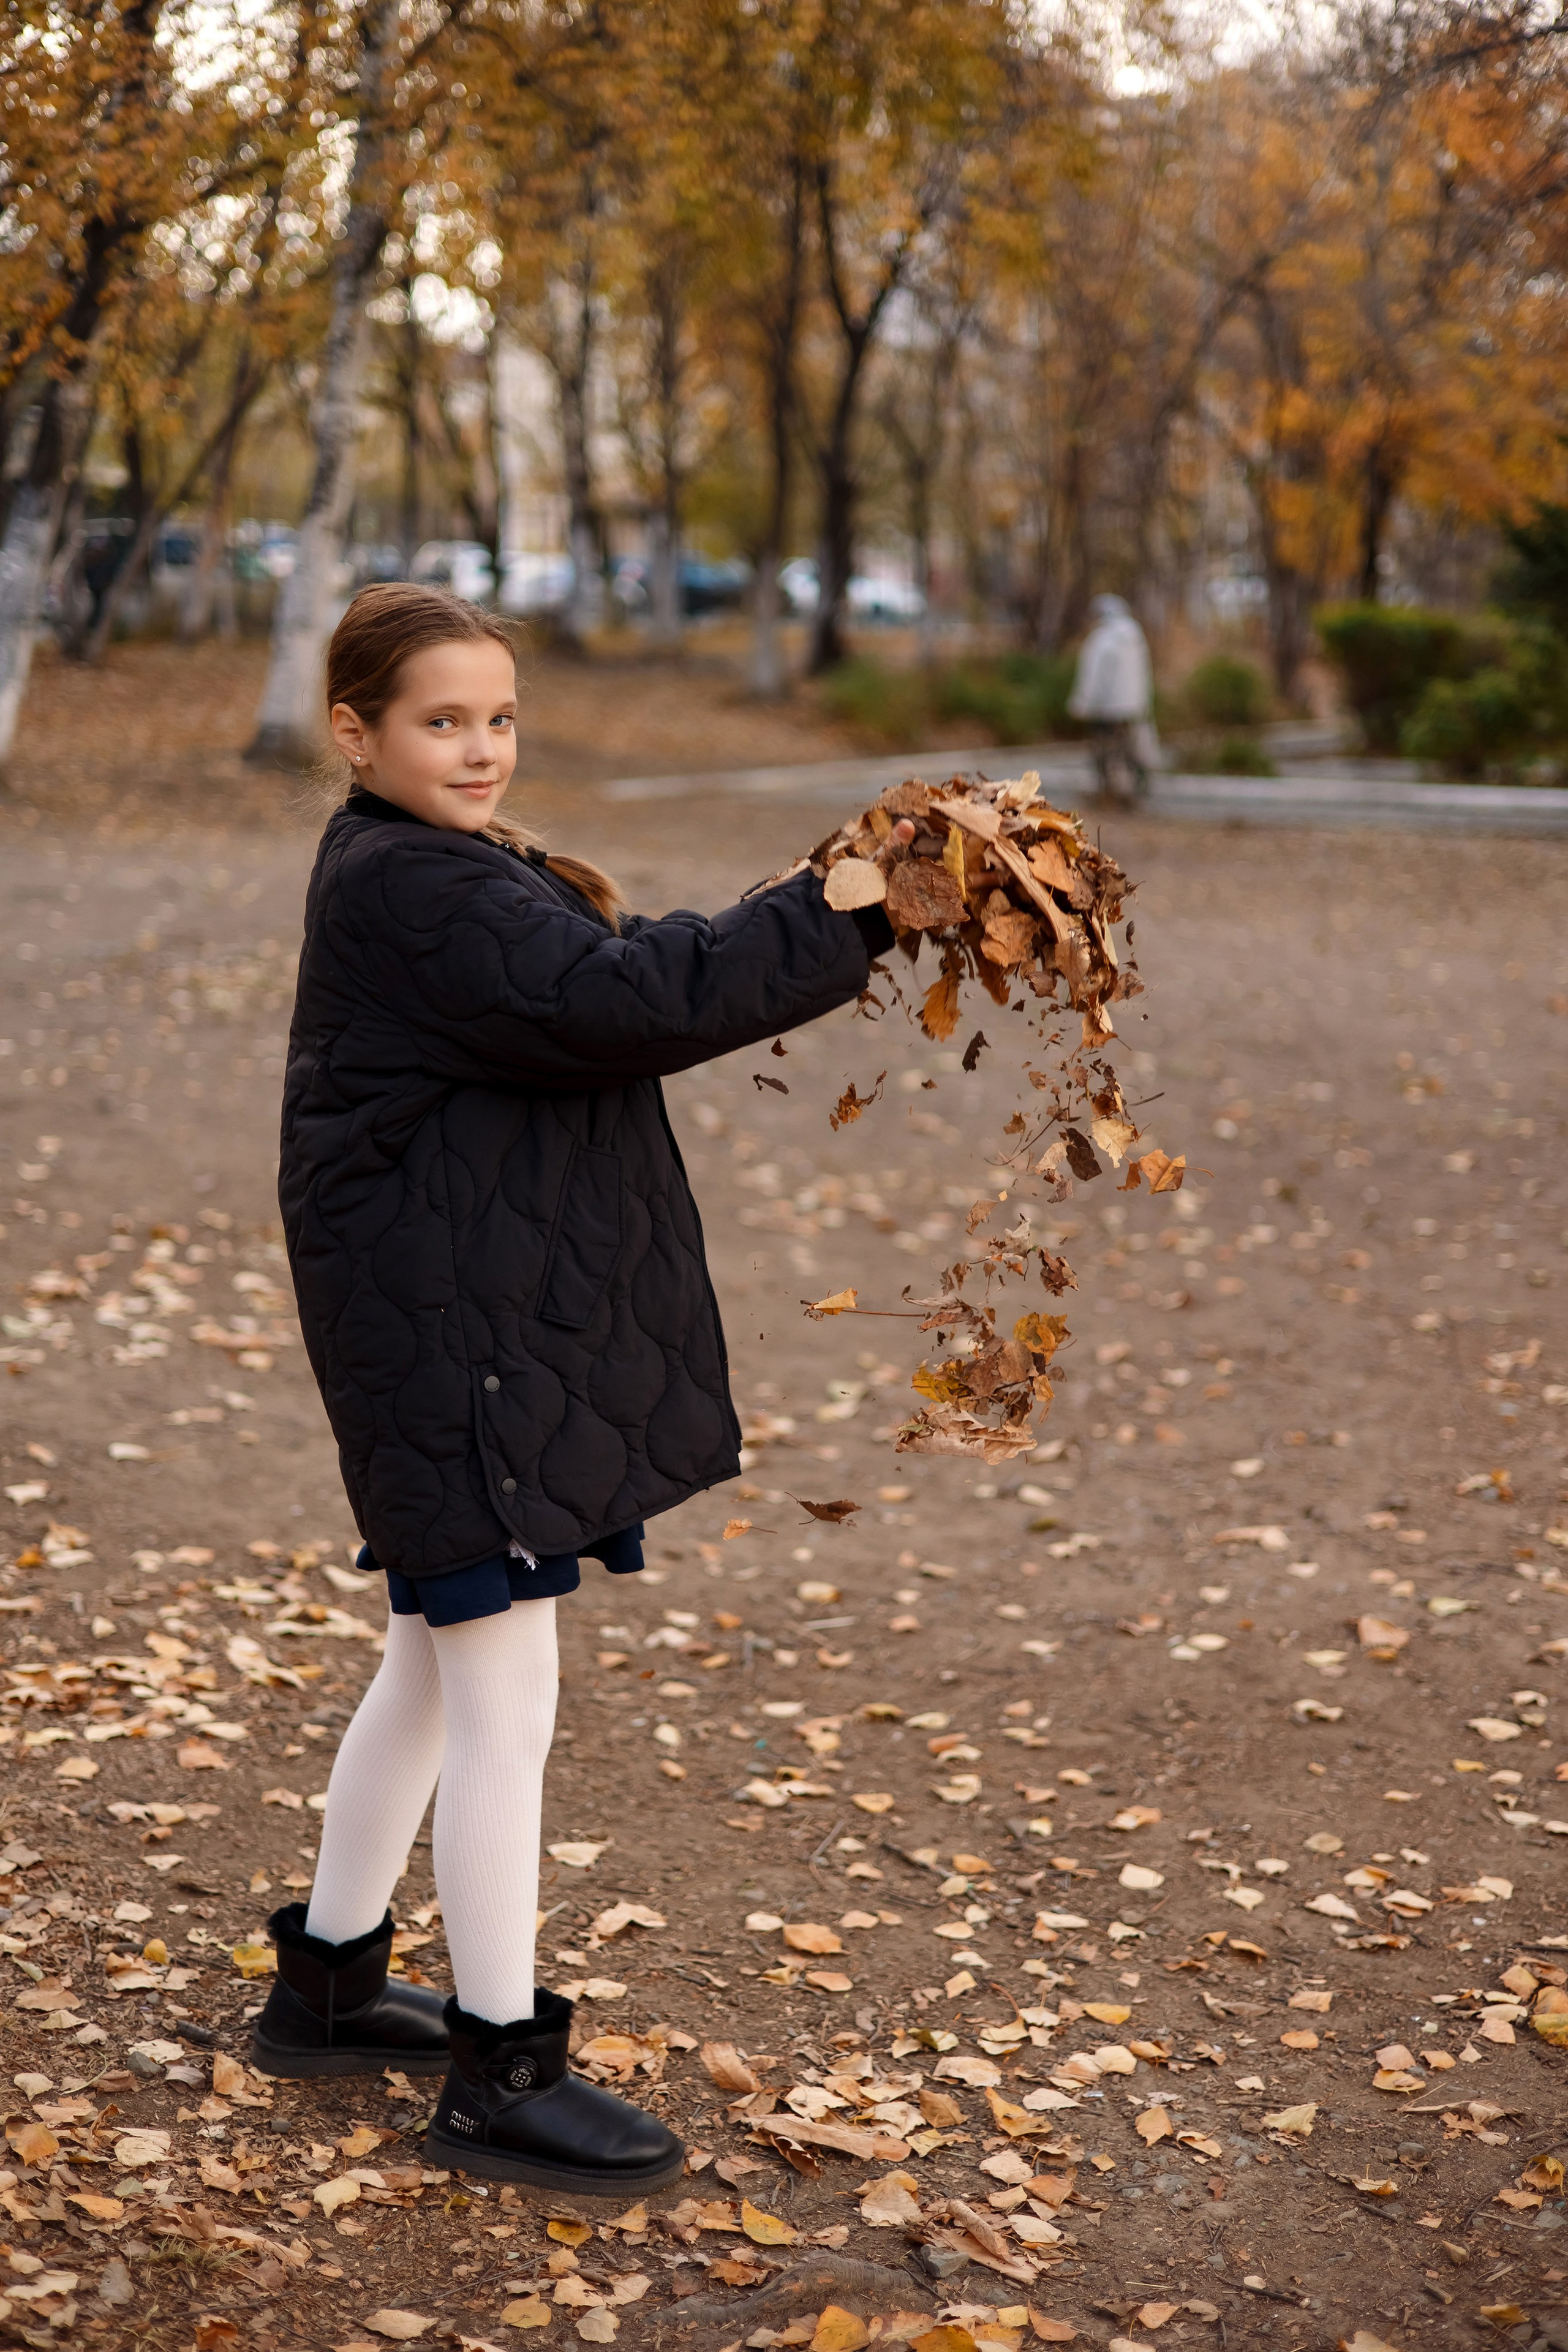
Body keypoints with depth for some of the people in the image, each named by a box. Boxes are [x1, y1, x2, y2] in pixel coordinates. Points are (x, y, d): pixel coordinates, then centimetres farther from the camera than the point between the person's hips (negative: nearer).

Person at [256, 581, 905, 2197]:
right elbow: (626, 1004, -28)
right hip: (456, 1348, -11)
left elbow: (577, 997, 14)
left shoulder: (433, 874, 16)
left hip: (474, 1326, 11)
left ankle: (328, 1984, 37)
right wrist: (846, 918, -25)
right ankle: (500, 2078, 9)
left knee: (438, 1668, 22)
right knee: (504, 1703, -3)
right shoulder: (411, 894, -18)